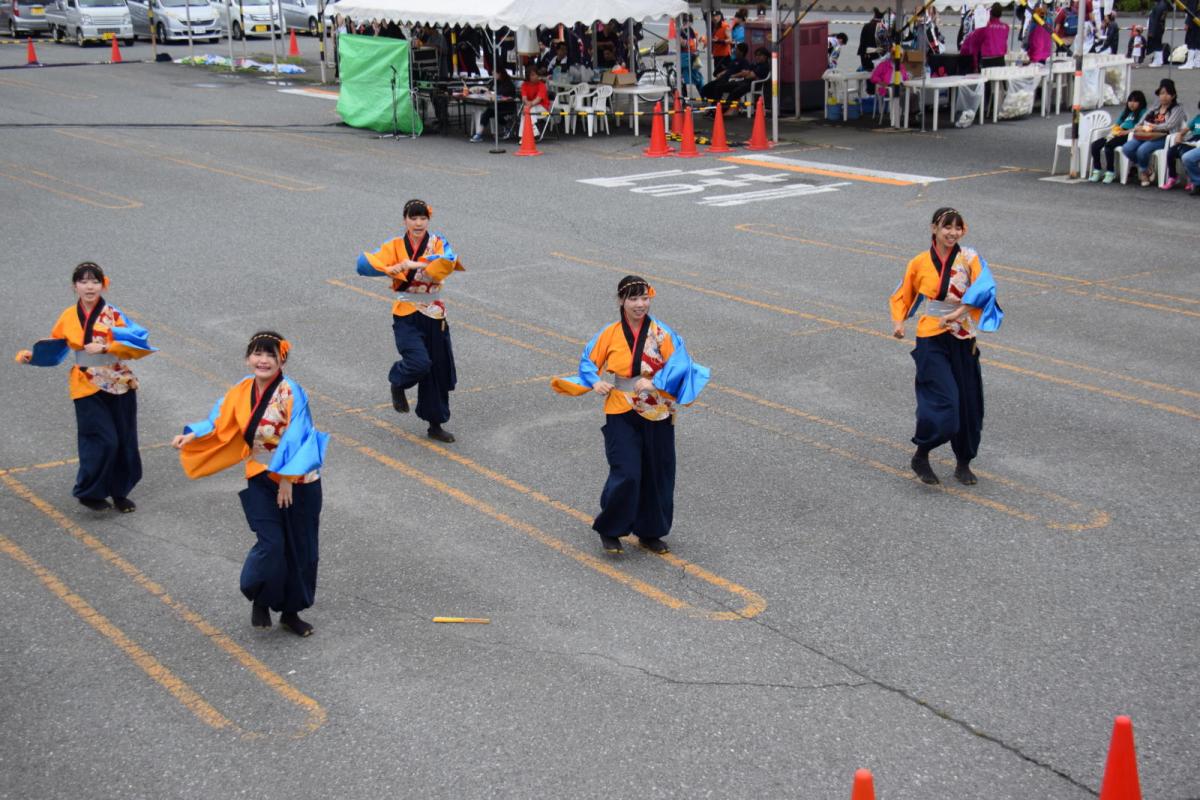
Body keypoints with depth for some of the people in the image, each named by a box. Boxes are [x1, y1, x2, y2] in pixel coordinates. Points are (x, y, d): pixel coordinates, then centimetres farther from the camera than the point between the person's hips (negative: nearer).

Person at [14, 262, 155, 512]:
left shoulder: (113, 314, -6)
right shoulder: (69, 318, 0)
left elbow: (139, 340, -17)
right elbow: (54, 347, 11)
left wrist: (105, 347, -25)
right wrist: (32, 355, -6)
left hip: (119, 385, 1)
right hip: (88, 388, -1)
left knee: (124, 442, 7)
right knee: (103, 442, -9)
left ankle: (120, 492, 24)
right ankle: (89, 492, 9)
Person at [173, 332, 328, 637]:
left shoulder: (291, 393, -17)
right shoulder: (241, 392, -2)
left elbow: (296, 440, -20)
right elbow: (219, 425, 4)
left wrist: (287, 479, -22)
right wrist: (192, 436, -13)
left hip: (298, 481, -2)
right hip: (260, 480, 2)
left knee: (299, 548, 7)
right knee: (271, 544, -10)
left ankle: (291, 611, 27)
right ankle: (260, 600, 18)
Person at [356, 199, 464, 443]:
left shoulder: (437, 243, 0)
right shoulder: (395, 246, -2)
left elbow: (448, 261, -23)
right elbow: (364, 264, -12)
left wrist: (414, 265, -26)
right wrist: (395, 268, -23)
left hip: (434, 315, 2)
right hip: (406, 316, -2)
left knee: (438, 372, 8)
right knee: (419, 363, -23)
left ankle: (435, 425, 25)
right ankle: (397, 384, 12)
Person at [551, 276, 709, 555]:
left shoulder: (661, 334, -3)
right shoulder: (610, 334, -2)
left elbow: (679, 363, -13)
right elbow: (589, 361, 8)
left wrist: (654, 383, -26)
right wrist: (596, 382, -12)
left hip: (657, 416, 2)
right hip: (622, 416, -2)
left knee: (656, 475, 9)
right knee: (626, 475, -10)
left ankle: (650, 533, 26)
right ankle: (608, 530, 10)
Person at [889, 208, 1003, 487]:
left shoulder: (969, 258, -4)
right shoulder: (919, 263, -1)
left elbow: (984, 287, -21)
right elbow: (902, 295, 14)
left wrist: (958, 312, -32)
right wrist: (898, 322, -3)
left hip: (963, 340, 2)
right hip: (932, 340, -2)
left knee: (968, 403, 8)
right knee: (942, 402, -14)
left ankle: (964, 463, 26)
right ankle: (920, 457, 5)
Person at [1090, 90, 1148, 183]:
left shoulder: (1143, 112, 4)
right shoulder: (1126, 112, 28)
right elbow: (1116, 124, 24)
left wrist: (1126, 132, -21)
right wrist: (1112, 132, 1)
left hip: (1129, 136, -8)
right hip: (1117, 135, 8)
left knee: (1108, 145, -33)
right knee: (1095, 145, -11)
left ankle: (1110, 172, -28)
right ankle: (1097, 171, -9)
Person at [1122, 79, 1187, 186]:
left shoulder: (1177, 109, 6)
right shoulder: (1155, 109, 25)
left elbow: (1169, 125, -9)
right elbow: (1141, 123, 24)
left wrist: (1151, 127, -7)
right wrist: (1141, 127, 0)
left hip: (1163, 138, -6)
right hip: (1145, 136, 6)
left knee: (1142, 150, -35)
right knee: (1127, 148, -22)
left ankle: (1143, 172, -4)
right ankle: (1146, 168, -2)